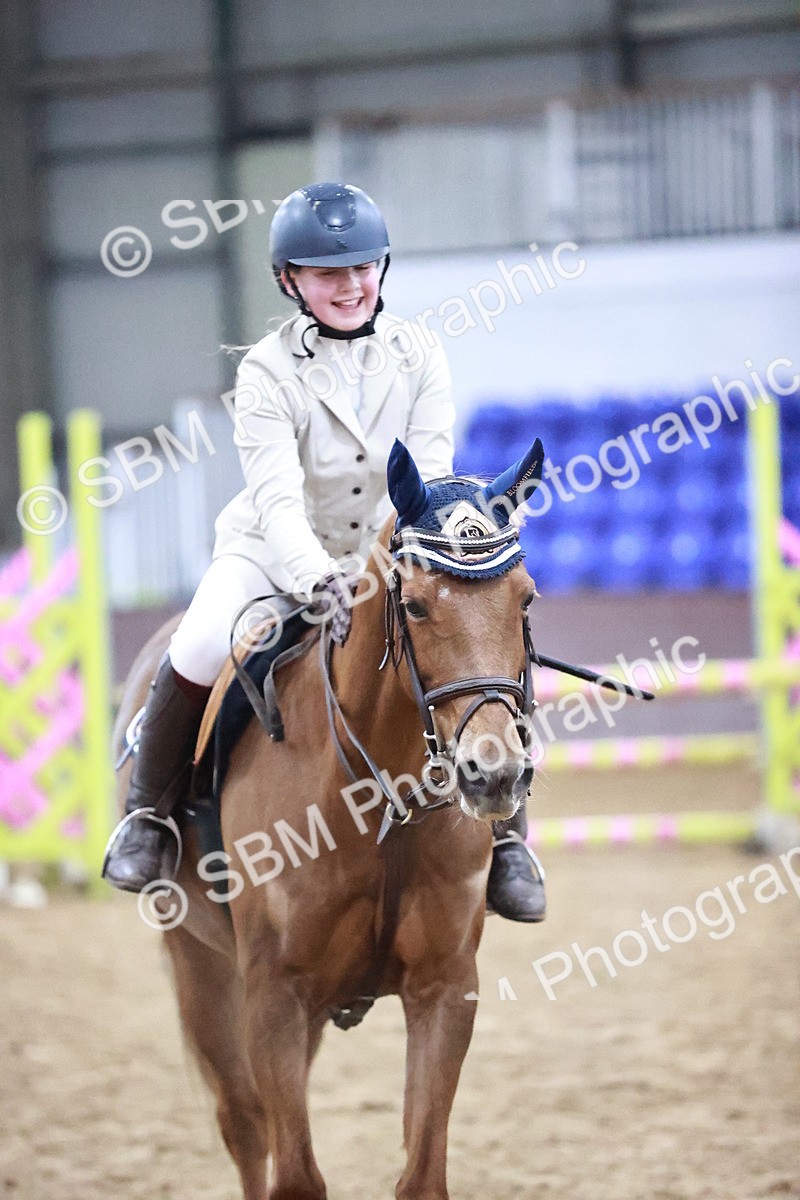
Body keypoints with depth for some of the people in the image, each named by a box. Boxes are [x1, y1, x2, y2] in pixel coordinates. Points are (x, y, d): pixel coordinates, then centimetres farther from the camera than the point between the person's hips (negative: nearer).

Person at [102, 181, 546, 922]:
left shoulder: (418, 355, -8)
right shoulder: (267, 372, -17)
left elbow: (431, 478, -13)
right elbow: (276, 497, -28)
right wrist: (318, 579, -45)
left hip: (389, 551, 2)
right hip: (277, 550, -2)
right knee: (199, 650, -28)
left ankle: (507, 839, -1)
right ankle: (147, 812, -4)